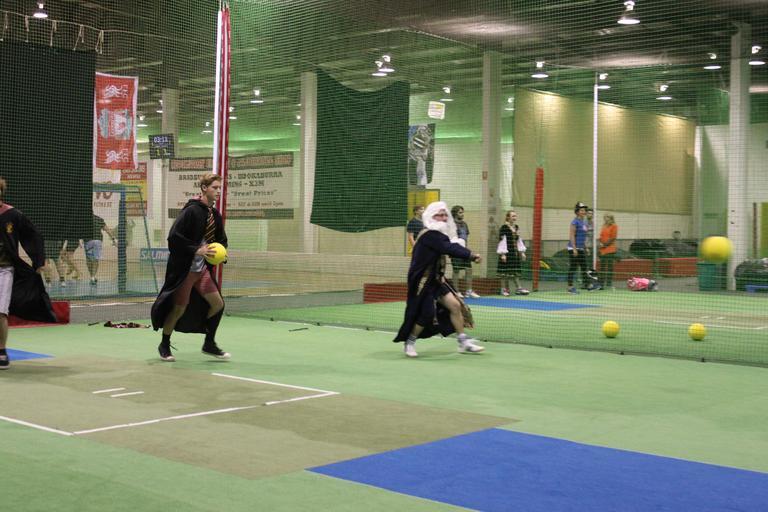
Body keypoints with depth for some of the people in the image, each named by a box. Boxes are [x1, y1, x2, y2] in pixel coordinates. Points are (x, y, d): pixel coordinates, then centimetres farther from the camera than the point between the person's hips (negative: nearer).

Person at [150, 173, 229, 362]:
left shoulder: (215, 215, 7)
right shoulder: (191, 211, -17)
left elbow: (221, 240, 19)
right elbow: (174, 237, -22)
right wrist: (196, 250, -26)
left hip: (202, 269, 8)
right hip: (184, 269, -7)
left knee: (218, 304, 3)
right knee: (179, 308, 0)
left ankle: (209, 344, 19)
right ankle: (164, 345, 20)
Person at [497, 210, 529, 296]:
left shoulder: (516, 227, 11)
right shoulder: (504, 228, -10)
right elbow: (502, 240, -14)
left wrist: (522, 252, 15)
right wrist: (503, 254, -18)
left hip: (515, 252, 7)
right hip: (507, 252, -7)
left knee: (516, 271, 8)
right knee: (505, 271, 0)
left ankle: (518, 288, 9)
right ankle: (504, 289, 8)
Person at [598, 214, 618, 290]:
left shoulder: (614, 226, -2)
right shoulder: (604, 227, 17)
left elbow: (613, 238, -9)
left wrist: (605, 244, -11)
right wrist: (601, 243, -1)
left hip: (610, 250, -6)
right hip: (603, 250, 6)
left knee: (610, 267, -4)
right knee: (602, 267, 7)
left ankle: (609, 284, -3)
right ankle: (601, 283, 10)